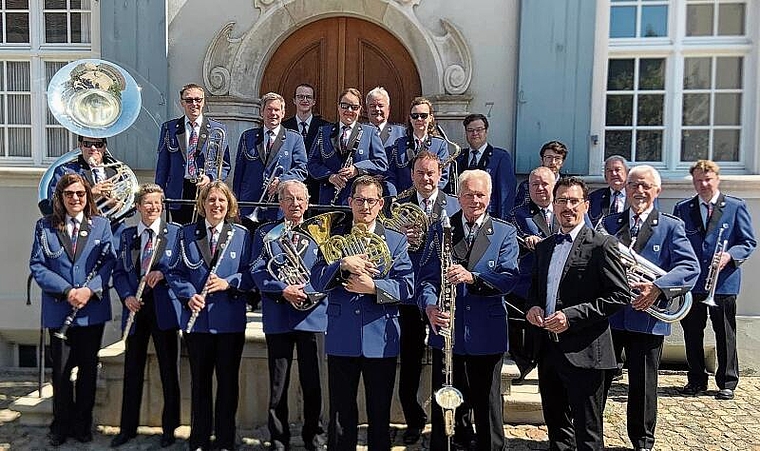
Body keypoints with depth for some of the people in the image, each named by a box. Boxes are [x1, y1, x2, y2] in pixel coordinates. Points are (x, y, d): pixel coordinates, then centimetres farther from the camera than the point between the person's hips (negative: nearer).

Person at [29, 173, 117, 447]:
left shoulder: (102, 225, 4)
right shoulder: (45, 226, 3)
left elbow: (109, 262, -3)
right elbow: (37, 266, -3)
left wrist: (89, 290, -18)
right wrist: (67, 291, -16)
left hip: (93, 310, 1)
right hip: (58, 310, 0)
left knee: (88, 368, 10)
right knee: (61, 370, 7)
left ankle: (83, 424, 25)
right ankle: (61, 425, 24)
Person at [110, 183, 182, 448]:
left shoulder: (175, 232, 0)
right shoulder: (127, 235, 11)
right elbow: (119, 272, 8)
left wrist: (163, 272, -20)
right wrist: (127, 296, -8)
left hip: (165, 307, -3)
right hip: (136, 307, 3)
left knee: (169, 370, 5)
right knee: (133, 370, 10)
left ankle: (169, 429, 19)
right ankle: (128, 428, 24)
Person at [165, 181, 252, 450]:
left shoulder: (242, 235, 2)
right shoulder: (187, 233, 5)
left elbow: (251, 274, 0)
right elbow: (174, 271, 5)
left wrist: (229, 283, -17)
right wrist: (189, 295, -11)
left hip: (230, 320, -1)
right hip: (197, 320, 1)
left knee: (228, 381, 8)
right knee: (199, 381, 11)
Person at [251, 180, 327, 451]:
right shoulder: (265, 233, 9)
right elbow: (257, 272, -1)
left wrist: (306, 290, -14)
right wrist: (283, 290, -15)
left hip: (312, 315, 0)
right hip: (277, 317, 0)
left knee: (313, 384, 6)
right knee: (278, 385, 8)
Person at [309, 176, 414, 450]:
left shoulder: (396, 241, 6)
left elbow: (406, 286, -5)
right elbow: (317, 281, -4)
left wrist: (373, 287, -19)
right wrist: (343, 265, -20)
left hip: (381, 341, 0)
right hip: (341, 338, 1)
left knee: (380, 414, 12)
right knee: (341, 415, 11)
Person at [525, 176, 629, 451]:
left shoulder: (602, 245, -8)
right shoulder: (543, 247, 13)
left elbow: (620, 295, -12)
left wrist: (571, 316, -19)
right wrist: (533, 307, 0)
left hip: (583, 353, -6)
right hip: (548, 349, 7)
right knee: (556, 427, 18)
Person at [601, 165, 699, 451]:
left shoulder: (670, 227, 2)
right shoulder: (609, 223, 9)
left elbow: (690, 267, -10)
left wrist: (658, 287, -25)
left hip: (646, 317, -2)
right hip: (606, 315, 2)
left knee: (643, 385, 10)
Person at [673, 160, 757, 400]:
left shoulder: (736, 206, 3)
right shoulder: (682, 209, 9)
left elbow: (749, 242, 3)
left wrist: (730, 255, -16)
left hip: (724, 283, -2)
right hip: (691, 283, 2)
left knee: (725, 335, 6)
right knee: (692, 334, 8)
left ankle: (727, 382, 20)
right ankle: (696, 381, 21)